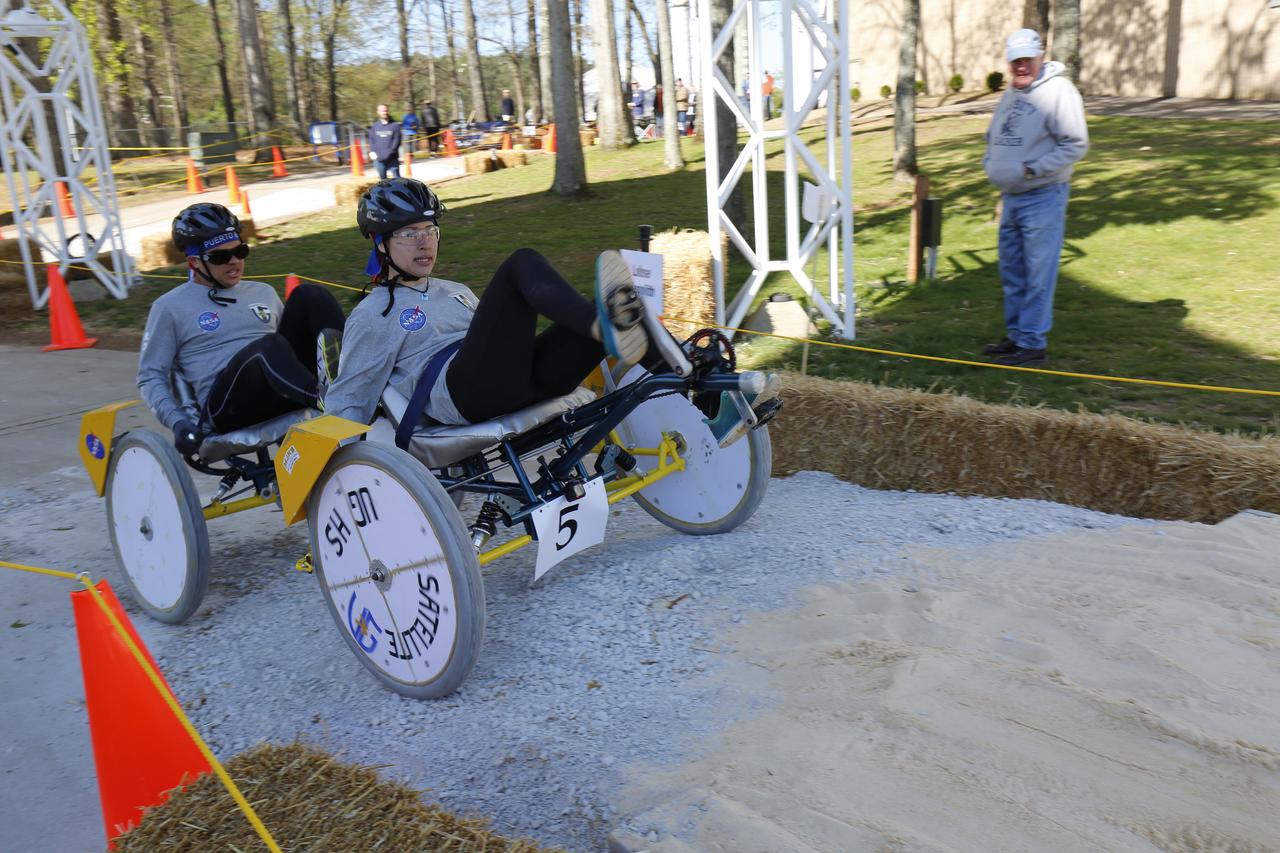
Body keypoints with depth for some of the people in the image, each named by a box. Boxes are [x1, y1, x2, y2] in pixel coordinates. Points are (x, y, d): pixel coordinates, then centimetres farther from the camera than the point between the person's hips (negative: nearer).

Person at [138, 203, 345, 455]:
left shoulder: (263, 292, 25)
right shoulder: (170, 307, 12)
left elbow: (290, 341, 33)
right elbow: (150, 377, 10)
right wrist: (178, 421, -8)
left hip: (285, 397, 5)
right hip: (227, 406, -4)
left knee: (309, 295, -13)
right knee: (269, 346, -36)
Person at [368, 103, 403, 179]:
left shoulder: (395, 125, 0)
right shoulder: (374, 126, 9)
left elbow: (397, 140, -6)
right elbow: (371, 140, 10)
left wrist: (389, 153, -14)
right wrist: (372, 151, -7)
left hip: (392, 159, -3)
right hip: (379, 159, 3)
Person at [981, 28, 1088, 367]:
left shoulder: (1058, 91, -10)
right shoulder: (1010, 95, 16)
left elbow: (1076, 145, -15)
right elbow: (993, 137, 28)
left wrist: (1032, 169, -19)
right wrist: (991, 164, 9)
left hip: (1043, 197, -9)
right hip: (1011, 196, 9)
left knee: (1038, 273, -7)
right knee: (1011, 272, 14)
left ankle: (1034, 344, -3)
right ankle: (1016, 336, 25)